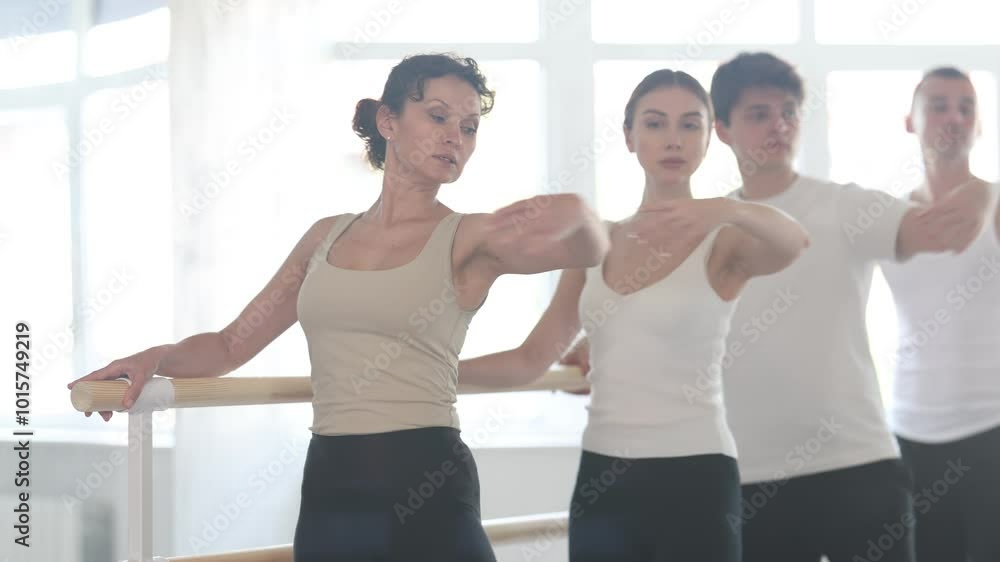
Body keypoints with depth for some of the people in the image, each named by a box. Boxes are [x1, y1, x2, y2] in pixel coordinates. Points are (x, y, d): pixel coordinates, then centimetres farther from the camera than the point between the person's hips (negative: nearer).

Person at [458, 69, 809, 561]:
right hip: (600, 481, 5)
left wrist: (728, 210, -44)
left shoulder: (723, 243, -3)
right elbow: (531, 359, 12)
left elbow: (794, 242, -26)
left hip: (692, 481, -4)